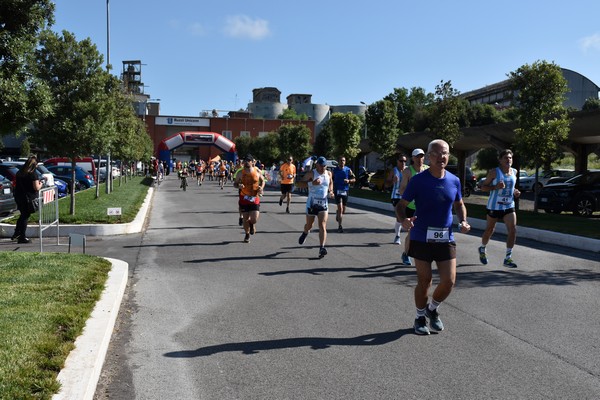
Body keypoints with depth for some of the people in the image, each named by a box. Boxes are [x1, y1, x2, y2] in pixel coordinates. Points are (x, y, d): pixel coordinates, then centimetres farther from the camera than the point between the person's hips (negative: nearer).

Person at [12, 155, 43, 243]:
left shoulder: (20, 172, 7)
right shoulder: (33, 174, -15)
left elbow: (15, 183, 19)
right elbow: (36, 188, -19)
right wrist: (40, 184, 2)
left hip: (17, 196, 7)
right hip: (26, 198, -7)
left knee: (23, 215, 22)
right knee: (25, 216, 3)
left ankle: (16, 234, 28)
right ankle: (22, 237, 8)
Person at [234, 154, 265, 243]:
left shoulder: (257, 172, -2)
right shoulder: (241, 173, -4)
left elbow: (262, 180, 15)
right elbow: (235, 183, 5)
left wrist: (261, 187, -4)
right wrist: (238, 185, -18)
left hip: (255, 198, 0)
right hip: (244, 198, 0)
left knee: (254, 219, -9)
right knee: (245, 219, 5)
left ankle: (252, 224, 30)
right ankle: (247, 235, 29)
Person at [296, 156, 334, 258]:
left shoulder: (328, 174, 5)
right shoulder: (311, 173, -10)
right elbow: (298, 184, -18)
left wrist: (330, 191, 8)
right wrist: (311, 183, -30)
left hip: (323, 204, 2)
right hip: (312, 203, -2)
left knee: (322, 226, -11)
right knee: (309, 225, 15)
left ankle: (322, 248, -16)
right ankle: (305, 233, 51)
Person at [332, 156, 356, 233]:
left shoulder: (348, 170, 1)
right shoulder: (335, 170, 0)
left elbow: (354, 179, 5)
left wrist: (349, 181, -15)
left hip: (345, 191, 3)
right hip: (337, 191, -2)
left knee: (343, 209, 13)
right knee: (340, 207, -15)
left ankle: (338, 214, 50)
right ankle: (340, 226, -12)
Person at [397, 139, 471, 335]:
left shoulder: (454, 181, 3)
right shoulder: (418, 180, -8)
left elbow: (459, 205, 18)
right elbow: (401, 204, -5)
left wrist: (463, 221, -2)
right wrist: (404, 220, -27)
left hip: (446, 238, 3)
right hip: (422, 237, -3)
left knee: (449, 281, -1)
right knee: (424, 281, 4)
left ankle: (433, 309, 29)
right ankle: (420, 318, 27)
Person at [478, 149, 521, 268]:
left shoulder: (514, 172, 6)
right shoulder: (494, 172, -10)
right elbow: (483, 187, -8)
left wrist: (515, 192, 3)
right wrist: (495, 187, -24)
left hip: (509, 206, 4)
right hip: (494, 206, -4)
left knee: (513, 230, -11)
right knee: (490, 230, 11)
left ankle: (508, 258, -4)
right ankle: (482, 249, 39)